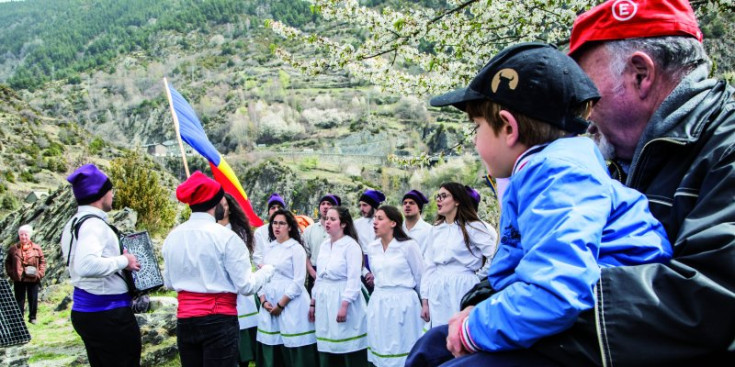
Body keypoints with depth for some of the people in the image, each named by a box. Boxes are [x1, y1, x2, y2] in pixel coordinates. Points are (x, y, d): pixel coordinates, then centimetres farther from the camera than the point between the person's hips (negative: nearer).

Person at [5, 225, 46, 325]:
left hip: (33, 279, 0)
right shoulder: (13, 249, 2)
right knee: (19, 300, 8)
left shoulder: (37, 248, 0)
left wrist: (39, 273, -7)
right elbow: (8, 262, 8)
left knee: (33, 299, 7)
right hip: (19, 279, 0)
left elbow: (42, 261, 3)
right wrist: (11, 273, -3)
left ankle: (32, 317, 21)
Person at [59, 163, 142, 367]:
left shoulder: (74, 223, 12)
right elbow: (87, 265, -35)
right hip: (108, 313, -10)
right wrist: (123, 261, -22)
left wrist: (119, 257, 16)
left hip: (85, 310, 10)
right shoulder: (94, 224, -20)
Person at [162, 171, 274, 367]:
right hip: (219, 321, -5)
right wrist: (267, 270, 6)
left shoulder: (172, 237, 2)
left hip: (184, 320, 5)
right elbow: (246, 286, -12)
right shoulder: (226, 237, -14)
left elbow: (169, 283, 13)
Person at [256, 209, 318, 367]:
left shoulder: (296, 248, -4)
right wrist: (263, 301, -3)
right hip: (269, 305, 6)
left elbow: (299, 281, -10)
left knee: (293, 351, -3)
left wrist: (281, 304, -12)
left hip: (291, 304, -5)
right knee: (271, 351, 7)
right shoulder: (270, 249, 14)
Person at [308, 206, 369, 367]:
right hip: (324, 301, 7)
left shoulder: (351, 245, -9)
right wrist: (313, 303, 15)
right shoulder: (324, 245, 12)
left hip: (343, 299, -7)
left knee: (349, 349, -2)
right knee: (327, 348, 10)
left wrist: (344, 306, -20)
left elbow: (353, 279, -14)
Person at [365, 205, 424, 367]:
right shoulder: (372, 248, 8)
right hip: (379, 304, 6)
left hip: (403, 303, -5)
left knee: (402, 351, -1)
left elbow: (420, 276, -1)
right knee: (381, 350, 10)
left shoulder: (408, 246, -10)